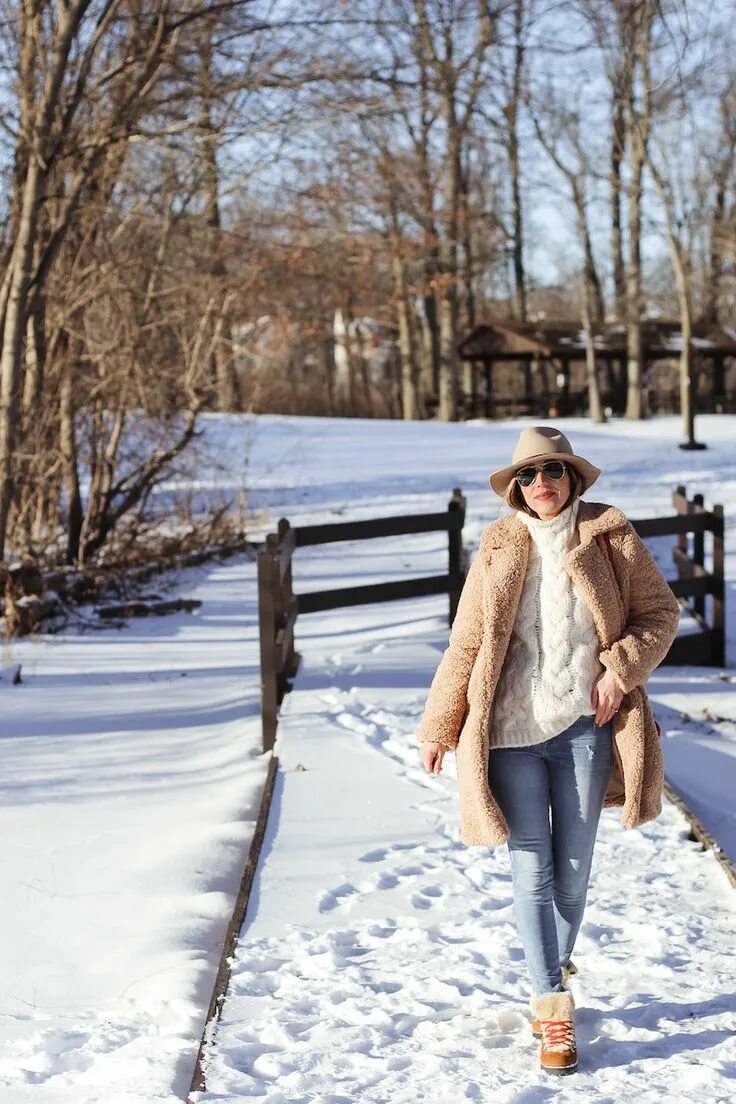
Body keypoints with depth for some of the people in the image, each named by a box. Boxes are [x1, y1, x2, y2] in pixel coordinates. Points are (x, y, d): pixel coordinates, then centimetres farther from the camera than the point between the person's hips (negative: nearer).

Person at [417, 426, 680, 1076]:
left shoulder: (610, 536, 1)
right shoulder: (499, 547, 3)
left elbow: (660, 613, 5)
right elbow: (467, 642, 7)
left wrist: (621, 667, -11)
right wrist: (438, 727, 8)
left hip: (584, 726, 0)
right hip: (511, 730, 0)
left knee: (573, 871, 8)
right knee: (532, 872, -1)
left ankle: (551, 983, 29)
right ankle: (554, 1005, 5)